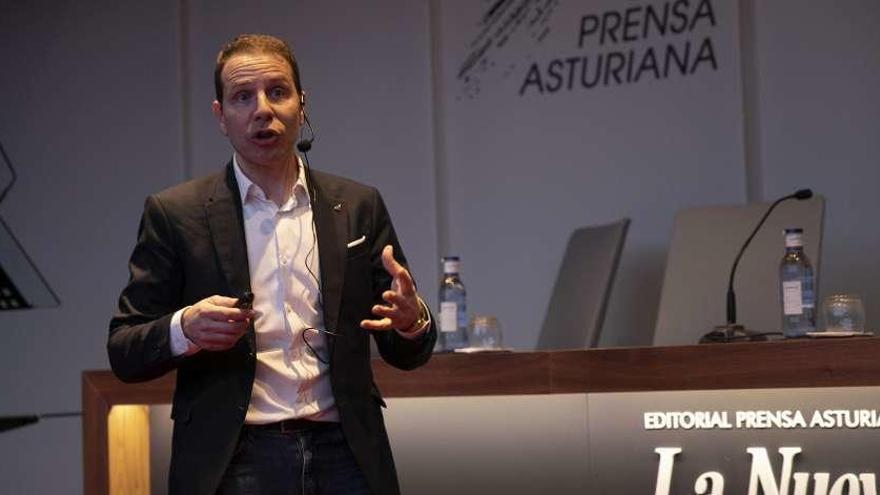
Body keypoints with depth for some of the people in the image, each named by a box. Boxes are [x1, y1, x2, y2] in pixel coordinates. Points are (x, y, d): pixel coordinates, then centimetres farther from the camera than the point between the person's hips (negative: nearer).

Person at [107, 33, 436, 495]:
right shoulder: (175, 214, 2)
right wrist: (184, 329, -19)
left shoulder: (358, 206, 8)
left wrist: (412, 321, -12)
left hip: (344, 458, 2)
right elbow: (124, 353, 1)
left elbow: (405, 354, 11)